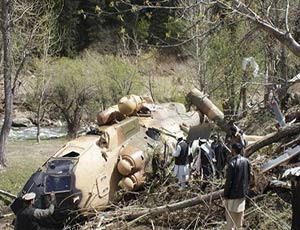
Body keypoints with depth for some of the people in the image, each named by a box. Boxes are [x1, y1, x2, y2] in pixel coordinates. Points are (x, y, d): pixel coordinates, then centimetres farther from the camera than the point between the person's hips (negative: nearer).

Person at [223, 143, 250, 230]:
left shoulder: (232, 163, -21)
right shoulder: (246, 161, 0)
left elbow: (229, 180, -19)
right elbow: (248, 177, 8)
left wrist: (226, 194, -9)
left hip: (233, 194, -7)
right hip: (243, 193, 7)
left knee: (231, 216, 2)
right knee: (240, 215, 17)